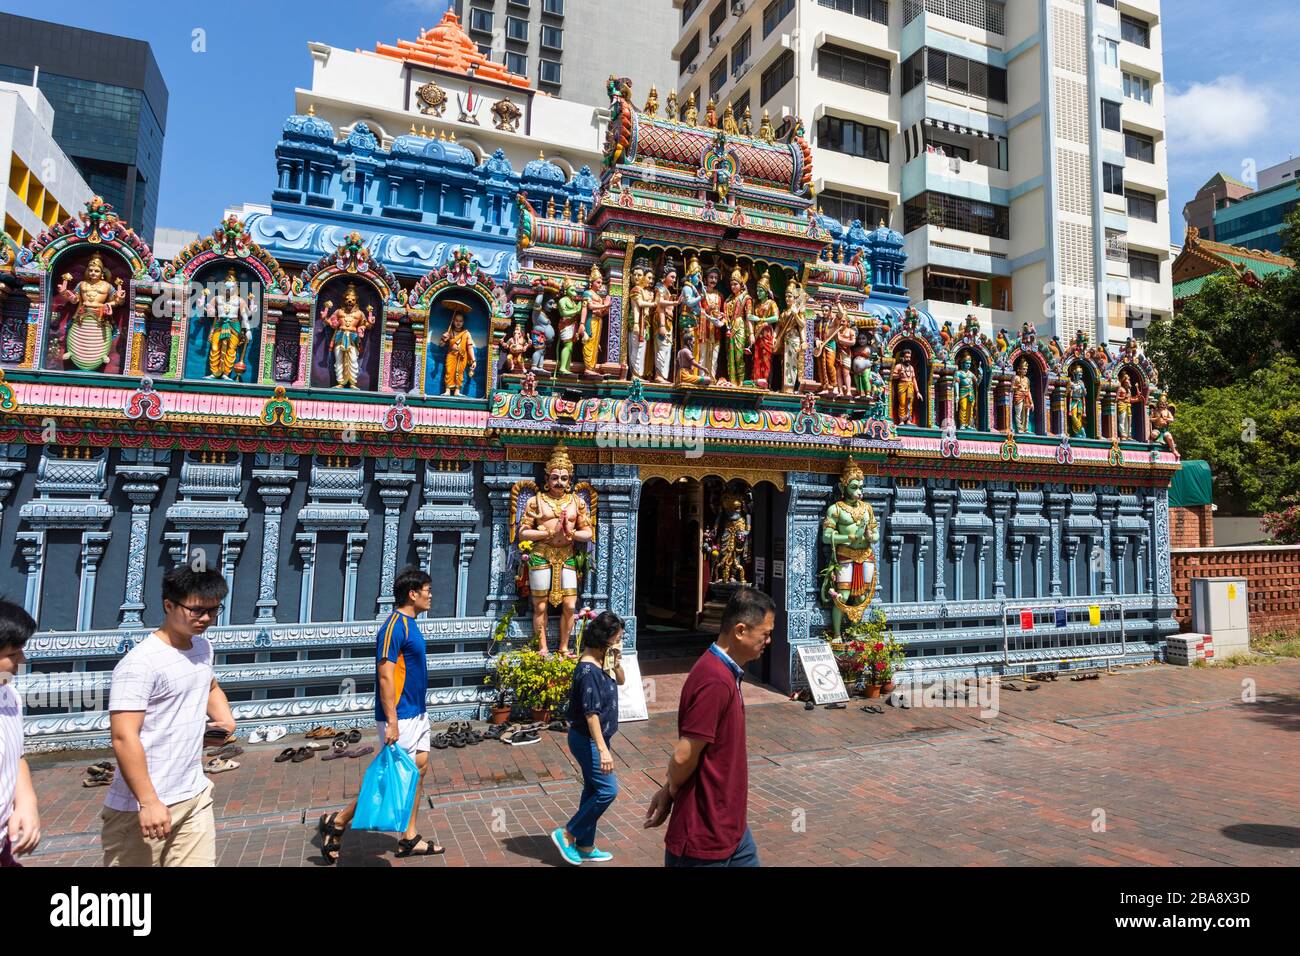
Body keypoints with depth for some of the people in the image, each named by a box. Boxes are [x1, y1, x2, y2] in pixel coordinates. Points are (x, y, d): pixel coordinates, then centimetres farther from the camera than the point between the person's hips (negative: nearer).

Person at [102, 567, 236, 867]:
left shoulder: (203, 647, 8)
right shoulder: (141, 663, -18)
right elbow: (124, 737, -21)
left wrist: (226, 718, 9)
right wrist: (148, 802, -22)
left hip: (196, 797, 7)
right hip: (141, 806, -7)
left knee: (200, 862, 9)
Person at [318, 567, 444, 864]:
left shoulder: (410, 624, 10)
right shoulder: (395, 626, -19)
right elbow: (385, 675, -22)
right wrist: (391, 722, -23)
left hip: (417, 713, 9)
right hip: (400, 716, -9)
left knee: (418, 769, 11)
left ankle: (409, 839, 20)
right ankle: (337, 821, 14)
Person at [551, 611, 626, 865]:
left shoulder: (602, 661, 2)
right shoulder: (588, 670, -25)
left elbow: (620, 681, 18)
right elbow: (591, 713, -27)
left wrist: (616, 664, -4)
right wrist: (603, 750, -28)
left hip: (596, 738, 9)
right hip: (588, 740, -9)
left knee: (593, 790, 16)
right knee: (607, 790, -5)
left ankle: (585, 847, 28)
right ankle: (566, 834, 9)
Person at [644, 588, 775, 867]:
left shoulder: (725, 673, 6)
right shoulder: (715, 681, -28)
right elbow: (684, 757, -25)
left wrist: (670, 789, 4)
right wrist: (671, 793, -6)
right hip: (705, 835, -9)